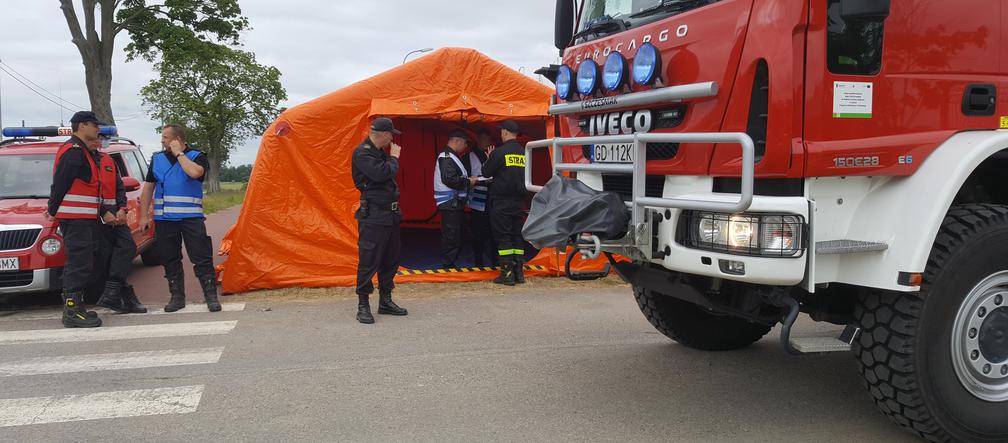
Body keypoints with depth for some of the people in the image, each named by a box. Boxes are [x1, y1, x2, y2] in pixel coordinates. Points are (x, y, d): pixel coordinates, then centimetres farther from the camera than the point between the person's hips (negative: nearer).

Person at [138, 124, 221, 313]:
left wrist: (179, 153, -12)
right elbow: (148, 188, 14)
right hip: (164, 219, 4)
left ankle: (211, 296, -1)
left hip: (191, 217, -4)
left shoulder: (196, 156, 0)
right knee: (170, 259, 8)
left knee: (202, 257, -6)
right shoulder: (157, 159, 12)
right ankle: (177, 297, 17)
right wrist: (144, 216, 8)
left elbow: (195, 172, -24)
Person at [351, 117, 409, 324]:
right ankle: (363, 306, 3)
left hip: (390, 214, 9)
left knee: (391, 259, 13)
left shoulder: (380, 152, 16)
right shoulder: (362, 153, -13)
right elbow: (380, 173, -24)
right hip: (373, 215, -9)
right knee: (369, 260, -5)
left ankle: (385, 301, 24)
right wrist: (394, 158, -10)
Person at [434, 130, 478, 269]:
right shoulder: (446, 157, -14)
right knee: (451, 237, -7)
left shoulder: (451, 156, 19)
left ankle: (449, 265, 21)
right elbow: (449, 179, -24)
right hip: (450, 204, -11)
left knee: (455, 236, 14)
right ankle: (447, 266, -2)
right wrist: (468, 182, -15)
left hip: (455, 204, 11)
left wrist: (468, 180, 10)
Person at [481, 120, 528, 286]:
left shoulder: (499, 152, -12)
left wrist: (489, 159, 15)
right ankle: (518, 272, 13)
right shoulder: (524, 153, 5)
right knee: (517, 235, 11)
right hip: (519, 201, 5)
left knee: (503, 236, -1)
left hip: (501, 202, -5)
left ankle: (507, 273, -3)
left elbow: (486, 172, -3)